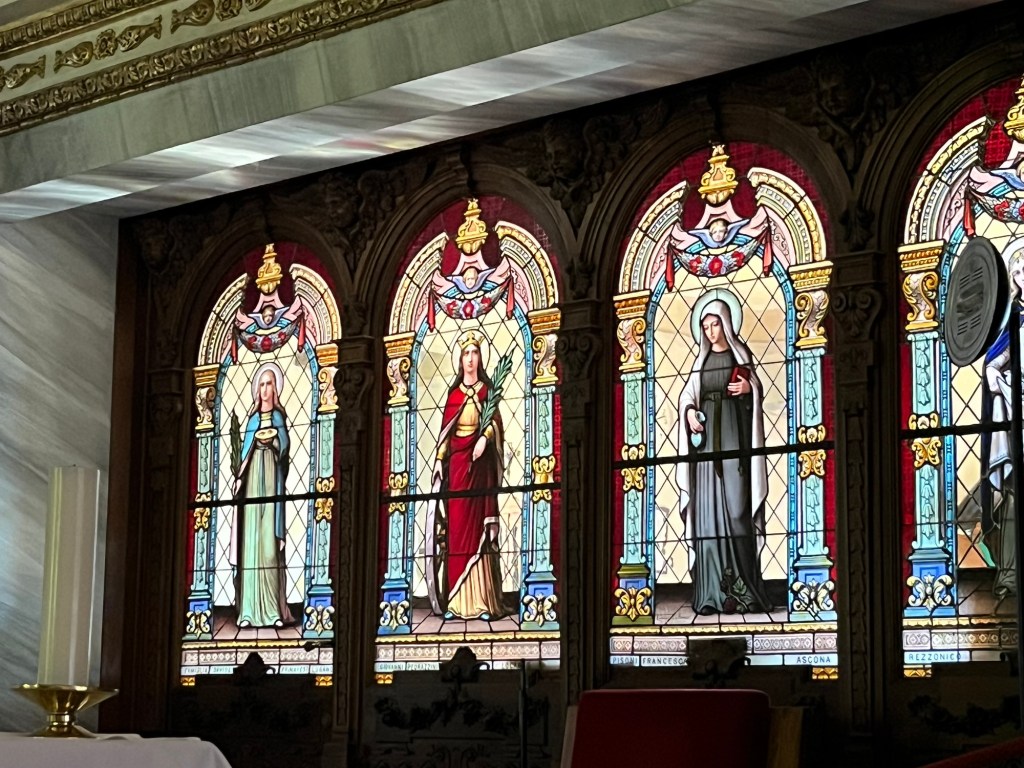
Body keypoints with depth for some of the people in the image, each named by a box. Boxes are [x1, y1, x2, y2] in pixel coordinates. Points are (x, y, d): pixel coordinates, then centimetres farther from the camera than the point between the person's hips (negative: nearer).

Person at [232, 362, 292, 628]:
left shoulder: (279, 417, 9)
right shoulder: (253, 419, 17)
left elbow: (284, 445, -4)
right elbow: (244, 451, 12)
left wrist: (274, 439, -22)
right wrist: (239, 478, 0)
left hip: (271, 479, -3)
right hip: (252, 479, 3)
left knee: (270, 544, -9)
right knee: (250, 541, -3)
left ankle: (274, 610, -10)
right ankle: (248, 610, -6)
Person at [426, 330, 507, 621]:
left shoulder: (487, 389, 6)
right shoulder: (453, 392, 14)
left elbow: (495, 421, -4)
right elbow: (445, 430, 11)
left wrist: (485, 438, -23)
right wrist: (439, 461, 2)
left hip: (479, 464, -3)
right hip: (456, 464, 3)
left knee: (479, 526, -5)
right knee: (455, 527, 0)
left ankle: (483, 601, -6)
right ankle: (455, 601, -1)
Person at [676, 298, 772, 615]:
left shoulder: (739, 354, 7)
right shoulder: (702, 360, 17)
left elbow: (757, 390, 6)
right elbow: (687, 394, 14)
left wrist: (749, 389, -17)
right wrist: (689, 412, -7)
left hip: (733, 435, -3)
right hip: (707, 437, 4)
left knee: (735, 508, -10)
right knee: (708, 510, -3)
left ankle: (740, 589, -12)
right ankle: (711, 592, -6)